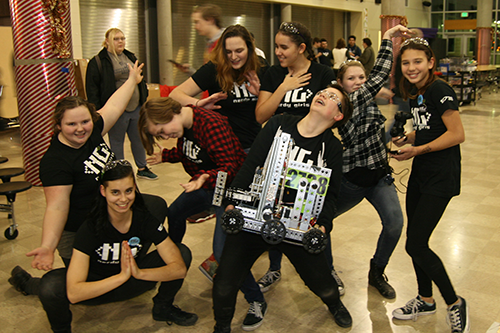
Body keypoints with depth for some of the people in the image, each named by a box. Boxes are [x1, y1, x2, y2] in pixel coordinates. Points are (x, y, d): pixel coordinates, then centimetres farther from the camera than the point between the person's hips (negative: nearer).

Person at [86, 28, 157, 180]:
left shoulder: (131, 57, 13)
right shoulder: (98, 62, -7)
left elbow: (141, 80, 20)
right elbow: (92, 89, -9)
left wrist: (145, 100, 16)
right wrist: (97, 111, -14)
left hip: (136, 108, 6)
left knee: (139, 139, 15)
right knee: (117, 142, 6)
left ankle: (142, 169, 29)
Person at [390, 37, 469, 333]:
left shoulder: (440, 90, -15)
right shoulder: (415, 92, 10)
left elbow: (457, 134, -20)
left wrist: (418, 150, -20)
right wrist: (406, 139, 3)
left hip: (441, 176, -9)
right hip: (420, 174, 9)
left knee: (416, 245, -7)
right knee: (415, 242, 14)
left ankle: (455, 303, 14)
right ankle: (426, 300, 33)